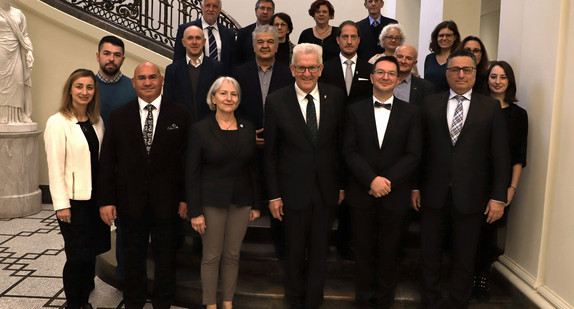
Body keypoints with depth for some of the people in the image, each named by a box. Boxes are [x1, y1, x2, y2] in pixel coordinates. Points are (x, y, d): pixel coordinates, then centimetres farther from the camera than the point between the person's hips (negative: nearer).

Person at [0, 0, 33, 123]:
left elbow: (25, 35, 13)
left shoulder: (18, 13, 14)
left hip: (16, 53, 4)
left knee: (18, 82, 0)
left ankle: (16, 116, 5)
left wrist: (29, 51, 1)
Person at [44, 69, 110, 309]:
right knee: (78, 256, 2)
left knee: (91, 254, 13)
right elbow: (55, 167, -12)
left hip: (95, 198, 5)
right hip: (73, 200, -5)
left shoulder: (97, 122, 7)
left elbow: (100, 160, 8)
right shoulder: (58, 122, -9)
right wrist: (61, 204, -14)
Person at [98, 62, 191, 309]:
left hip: (166, 202, -1)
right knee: (133, 258, 16)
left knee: (166, 258, 12)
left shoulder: (180, 115, -1)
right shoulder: (118, 116, 3)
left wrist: (186, 197, -6)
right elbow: (107, 161, 2)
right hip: (131, 202, 1)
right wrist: (106, 200, -3)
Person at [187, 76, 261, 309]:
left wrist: (256, 204, 8)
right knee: (212, 256, 7)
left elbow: (253, 169, 8)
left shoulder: (248, 128, 3)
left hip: (241, 201, 3)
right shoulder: (200, 129, -6)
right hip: (212, 201, -3)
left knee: (232, 255, 11)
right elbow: (192, 173, -7)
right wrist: (195, 212, -10)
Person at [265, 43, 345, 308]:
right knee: (295, 251, 14)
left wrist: (342, 184, 5)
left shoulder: (336, 97, -3)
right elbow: (270, 152, -5)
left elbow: (341, 144, 3)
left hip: (326, 189, 2)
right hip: (294, 189, -1)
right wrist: (274, 195, -5)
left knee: (319, 251, 15)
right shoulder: (276, 101, -8)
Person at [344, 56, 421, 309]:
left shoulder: (411, 113, 3)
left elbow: (413, 154, -4)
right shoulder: (355, 110, 3)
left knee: (389, 252, 12)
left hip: (395, 195, 0)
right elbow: (349, 150, -4)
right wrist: (371, 180, -16)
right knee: (363, 250, 11)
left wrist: (387, 181, -15)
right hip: (361, 193, 0)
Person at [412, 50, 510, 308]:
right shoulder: (430, 104, 4)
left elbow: (501, 156, -1)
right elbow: (420, 148, 4)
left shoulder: (491, 107, 1)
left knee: (465, 258, 12)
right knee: (429, 253, 14)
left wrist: (498, 197, -5)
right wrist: (415, 186, 1)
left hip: (470, 196, -1)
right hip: (433, 193, 1)